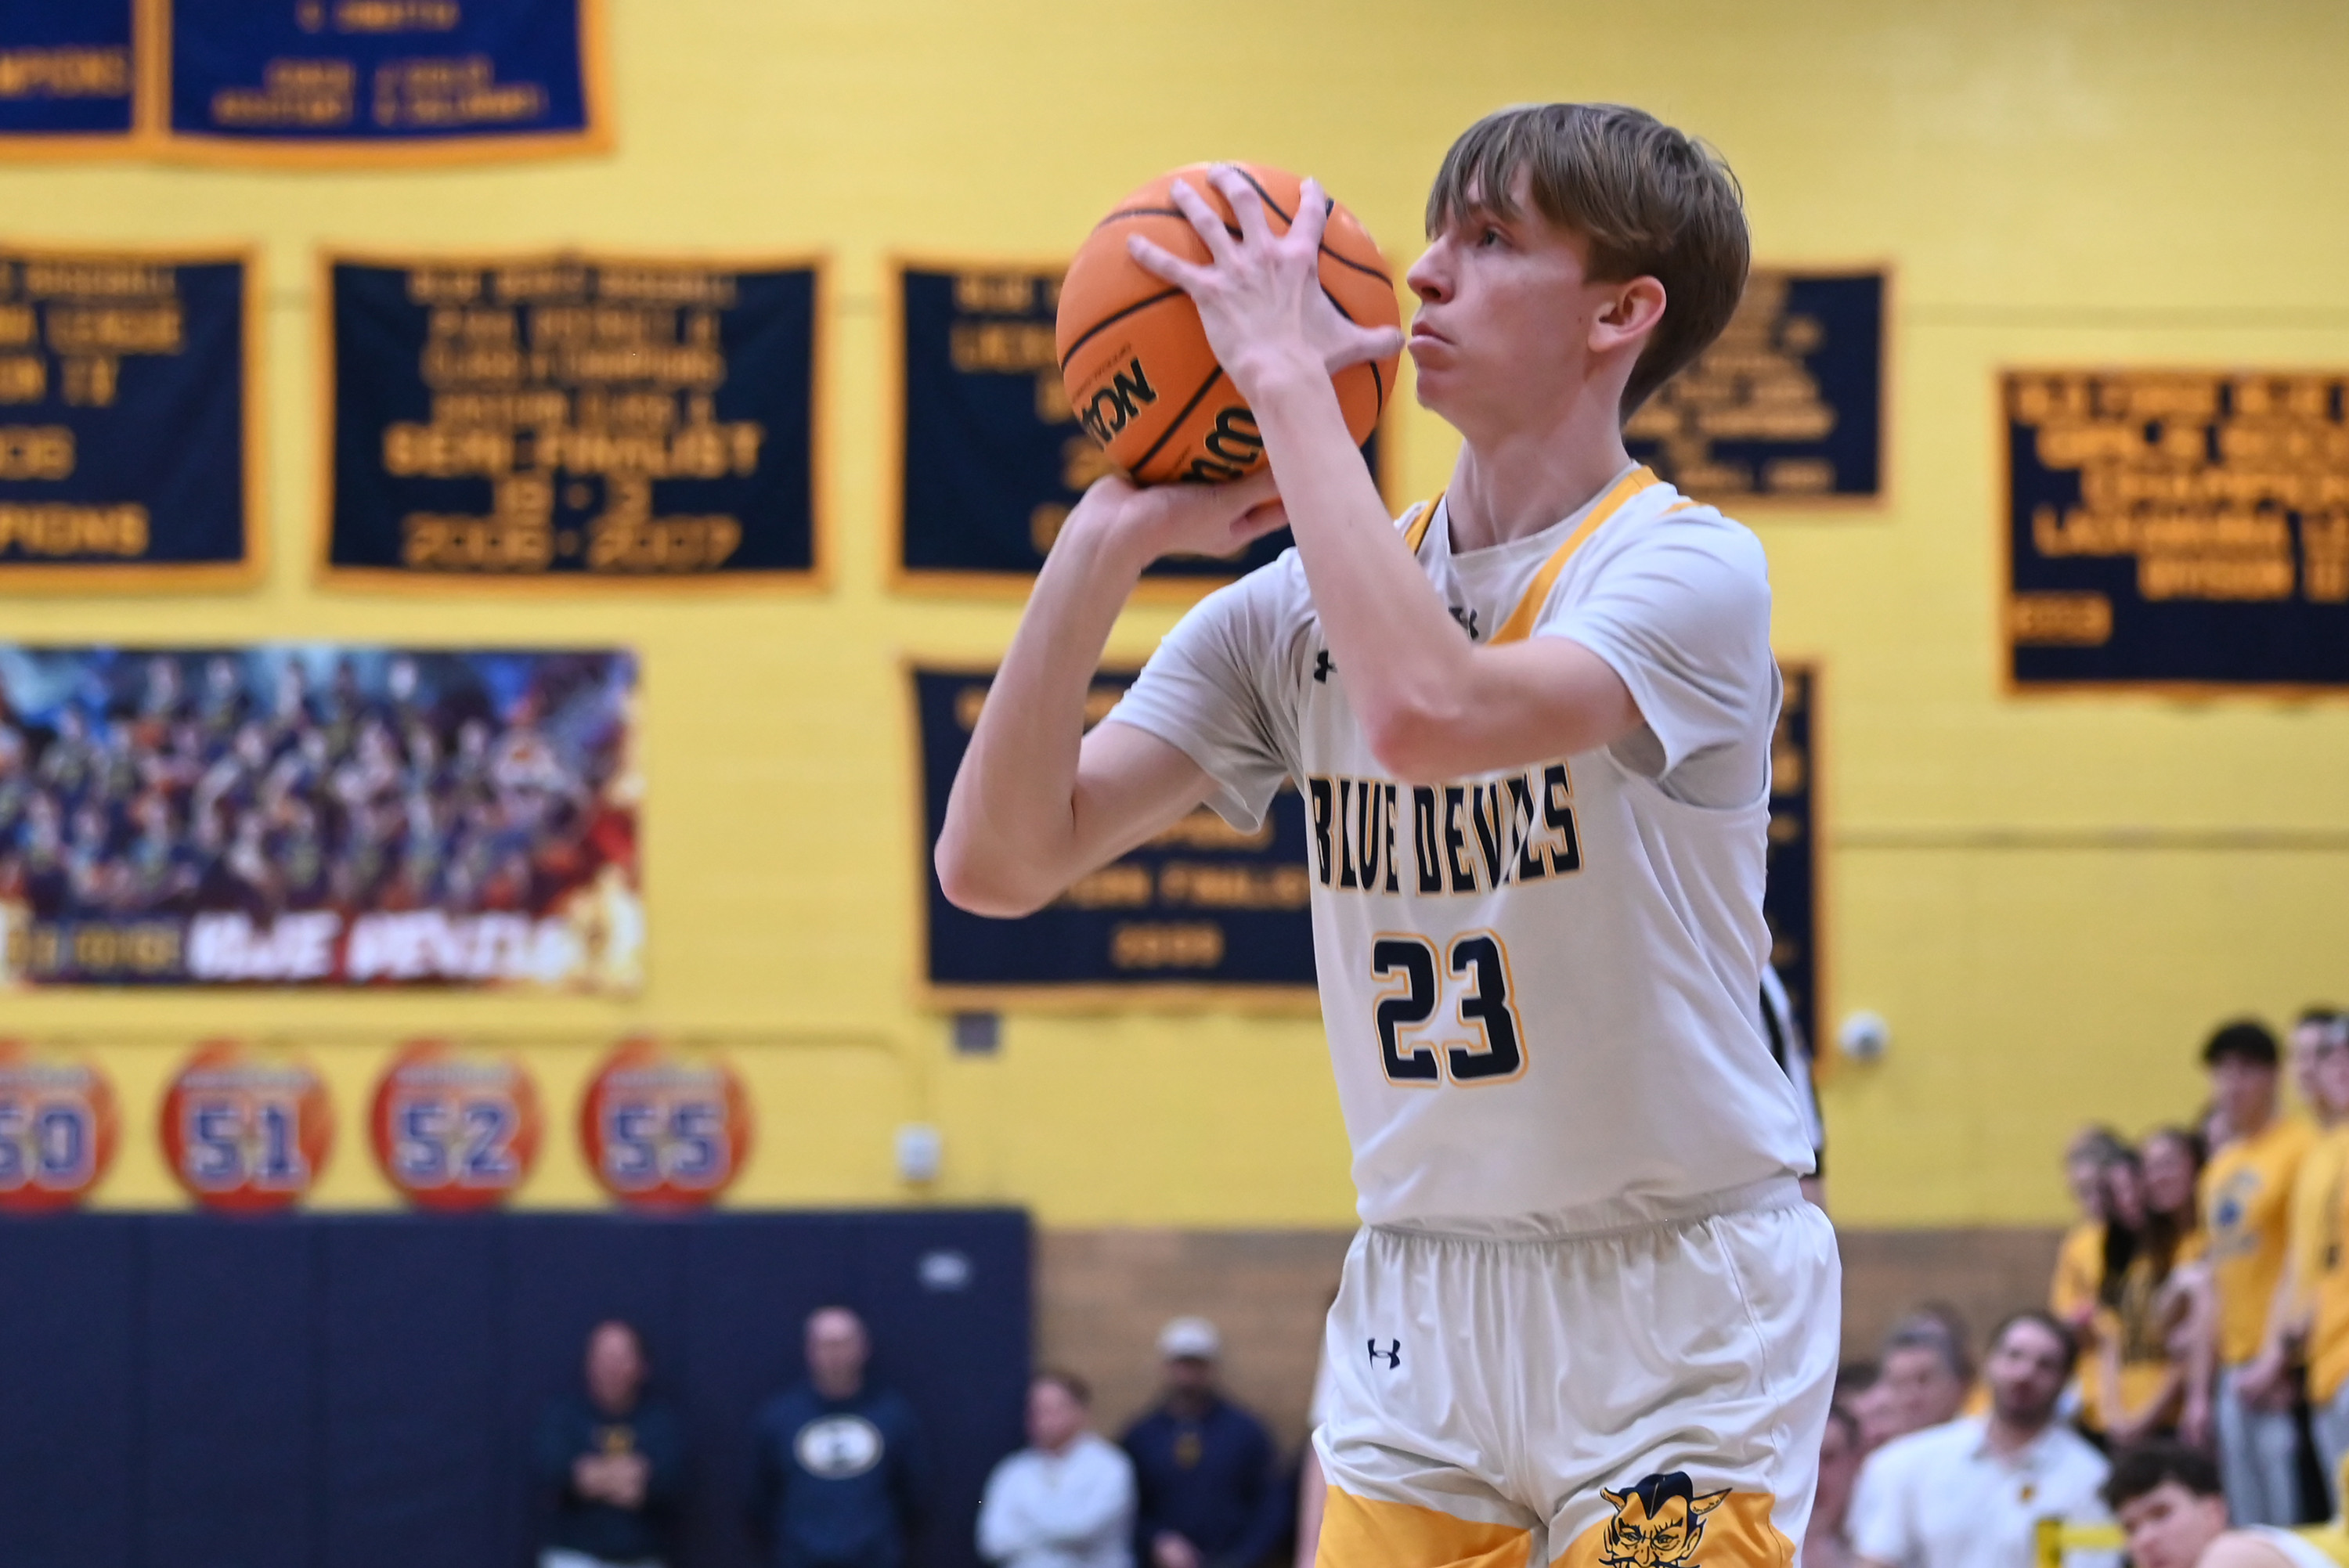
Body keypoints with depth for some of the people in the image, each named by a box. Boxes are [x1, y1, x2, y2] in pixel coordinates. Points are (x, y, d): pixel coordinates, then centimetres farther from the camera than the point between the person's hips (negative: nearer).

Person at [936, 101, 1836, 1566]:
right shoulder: (1296, 605, 4)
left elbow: (1427, 711, -32)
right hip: (1418, 1296, 5)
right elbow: (997, 863, -2)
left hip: (1672, 1300, -5)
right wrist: (1108, 539, -12)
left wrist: (1286, 373, -24)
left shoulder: (1690, 568, -12)